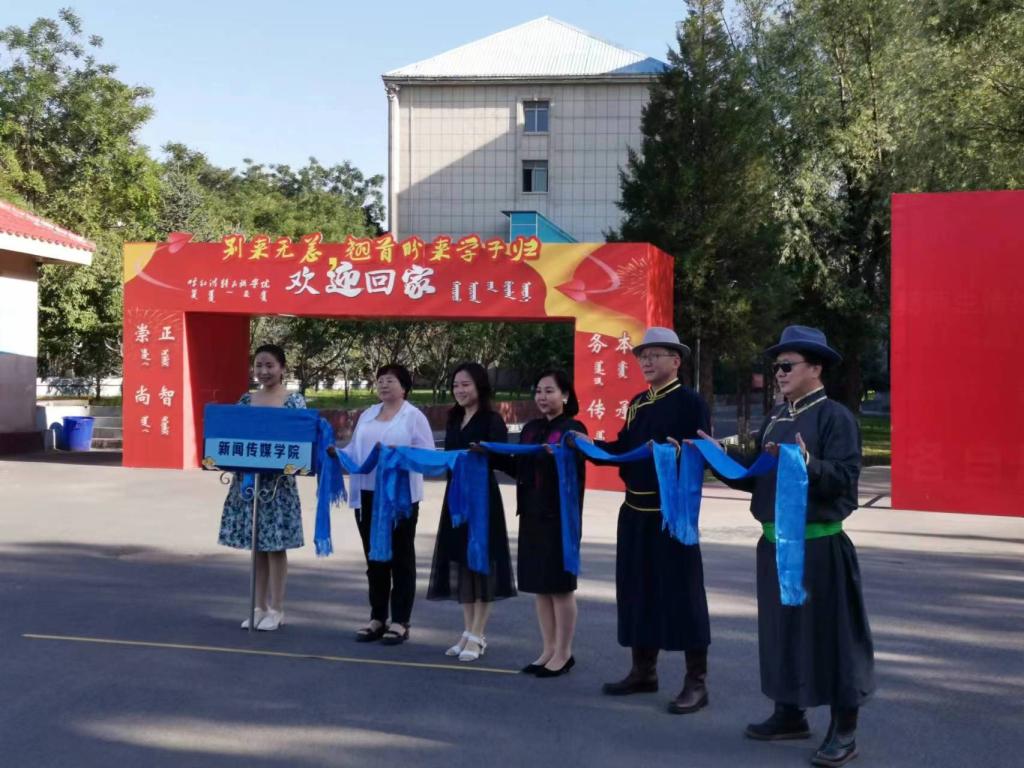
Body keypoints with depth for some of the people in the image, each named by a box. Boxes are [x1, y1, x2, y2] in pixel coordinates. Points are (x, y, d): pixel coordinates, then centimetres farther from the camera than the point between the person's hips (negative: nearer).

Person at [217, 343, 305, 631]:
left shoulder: (294, 400, -3)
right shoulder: (246, 400, 9)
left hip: (278, 480, -4)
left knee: (275, 546, 1)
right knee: (256, 546, 10)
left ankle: (276, 609, 11)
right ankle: (260, 607, 19)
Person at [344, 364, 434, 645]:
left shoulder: (414, 416, -1)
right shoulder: (367, 415, 17)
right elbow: (354, 452, 14)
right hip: (367, 495, 6)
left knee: (401, 559, 2)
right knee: (374, 558, 10)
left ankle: (400, 622, 7)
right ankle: (377, 619, 19)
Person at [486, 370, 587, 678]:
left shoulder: (573, 429, -7)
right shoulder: (530, 428, 13)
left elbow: (572, 468, -20)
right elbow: (518, 468, 13)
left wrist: (554, 455, -38)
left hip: (560, 516, -7)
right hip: (531, 515, 7)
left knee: (560, 584, 1)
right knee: (539, 584, 11)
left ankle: (564, 653, 12)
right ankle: (549, 650, 20)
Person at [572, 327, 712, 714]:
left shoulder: (690, 401, -7)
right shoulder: (637, 403, 15)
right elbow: (624, 449, 16)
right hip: (635, 512, 8)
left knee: (681, 593, -3)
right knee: (637, 590, 13)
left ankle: (696, 682, 5)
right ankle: (643, 671, 27)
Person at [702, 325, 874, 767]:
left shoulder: (836, 417, -10)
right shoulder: (776, 417, 12)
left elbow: (844, 478, -19)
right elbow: (756, 478, 15)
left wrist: (808, 463, -35)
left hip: (820, 546, -7)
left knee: (831, 633, -1)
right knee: (782, 628, 15)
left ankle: (844, 731, 9)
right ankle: (789, 714, 29)